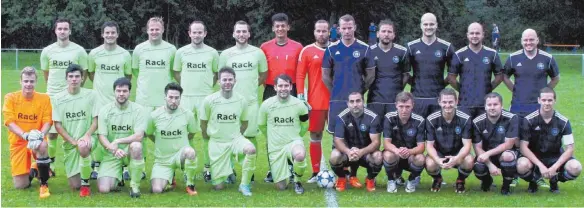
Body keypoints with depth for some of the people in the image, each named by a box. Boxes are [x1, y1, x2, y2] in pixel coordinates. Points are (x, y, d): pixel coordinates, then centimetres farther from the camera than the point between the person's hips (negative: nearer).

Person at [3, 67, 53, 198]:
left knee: (42, 146, -40)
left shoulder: (44, 98, -5)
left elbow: (47, 121, -8)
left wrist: (40, 135, -31)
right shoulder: (10, 98, -6)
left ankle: (44, 184, -19)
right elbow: (9, 122, -13)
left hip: (37, 139, -1)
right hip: (18, 141, 1)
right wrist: (26, 135, -30)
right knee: (20, 185, -5)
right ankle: (31, 171, 33)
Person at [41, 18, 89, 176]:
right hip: (53, 97, 2)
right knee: (51, 133, 4)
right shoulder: (47, 51, 2)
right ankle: (51, 165, 14)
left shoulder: (79, 51, -3)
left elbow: (84, 74, 7)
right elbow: (46, 73, 15)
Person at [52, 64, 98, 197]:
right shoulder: (58, 98, -1)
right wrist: (73, 141, -13)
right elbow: (57, 124, -1)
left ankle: (86, 184, -19)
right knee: (74, 185, -2)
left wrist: (87, 135, -21)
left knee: (83, 147, -41)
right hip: (69, 142, 2)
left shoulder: (91, 95, -3)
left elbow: (96, 120, -3)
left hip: (87, 138, -2)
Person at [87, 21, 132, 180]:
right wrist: (101, 85, 11)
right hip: (100, 99, 0)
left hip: (119, 100, 0)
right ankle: (96, 166, 13)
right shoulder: (94, 53, 0)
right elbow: (90, 73, 15)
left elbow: (128, 76, 13)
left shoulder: (125, 54, 1)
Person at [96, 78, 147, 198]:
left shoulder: (139, 110, -7)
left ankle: (135, 186, -18)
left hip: (130, 152, -1)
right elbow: (102, 136, -8)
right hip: (111, 154, 1)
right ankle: (117, 178, 23)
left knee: (136, 145, -38)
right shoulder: (105, 110, -2)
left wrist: (117, 141, -29)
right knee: (103, 189, -17)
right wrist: (114, 149, -27)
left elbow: (139, 136, -18)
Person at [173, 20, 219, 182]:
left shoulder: (212, 53, 3)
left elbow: (217, 73, 14)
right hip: (186, 97, 1)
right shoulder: (181, 52, 5)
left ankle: (208, 167, 6)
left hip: (206, 97, -1)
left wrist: (208, 86, 7)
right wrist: (187, 85, 9)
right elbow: (176, 73, 15)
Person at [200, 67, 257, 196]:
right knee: (218, 186, -1)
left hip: (235, 139, 1)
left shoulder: (242, 101, -6)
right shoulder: (209, 100, -11)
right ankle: (226, 170, 36)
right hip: (217, 142, -1)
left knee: (251, 149, -36)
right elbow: (203, 123, 4)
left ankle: (244, 185, -16)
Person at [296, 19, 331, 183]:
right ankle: (316, 173, 10)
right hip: (315, 102, -1)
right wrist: (301, 98, -8)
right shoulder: (307, 51, 2)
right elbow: (300, 75, 0)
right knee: (315, 137, 4)